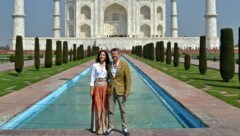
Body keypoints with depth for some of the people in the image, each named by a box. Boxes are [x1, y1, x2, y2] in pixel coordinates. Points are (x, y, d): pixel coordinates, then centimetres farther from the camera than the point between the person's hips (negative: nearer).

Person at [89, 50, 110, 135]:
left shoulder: (108, 65, 6)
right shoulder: (95, 65, 2)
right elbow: (92, 78, 2)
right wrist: (91, 89, -4)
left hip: (105, 87, 1)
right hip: (97, 87, -1)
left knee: (105, 106, 4)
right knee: (98, 106, -2)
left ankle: (105, 126, 15)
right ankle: (98, 127, 7)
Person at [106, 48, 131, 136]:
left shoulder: (124, 65, -7)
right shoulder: (109, 65, 4)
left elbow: (128, 79, -7)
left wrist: (127, 92, -12)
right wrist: (107, 88, 5)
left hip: (120, 90, -3)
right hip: (111, 90, 3)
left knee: (123, 110, 7)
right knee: (110, 110, 8)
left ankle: (125, 128, 19)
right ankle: (110, 127, 20)